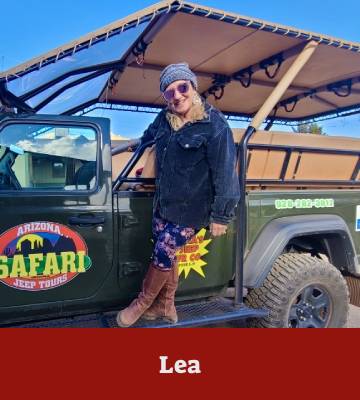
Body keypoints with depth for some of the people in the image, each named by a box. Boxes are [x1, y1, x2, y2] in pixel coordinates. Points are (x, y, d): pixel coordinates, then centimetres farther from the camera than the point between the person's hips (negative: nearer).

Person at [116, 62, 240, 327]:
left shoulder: (215, 126, -18)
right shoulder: (165, 118, 2)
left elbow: (225, 173, -18)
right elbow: (148, 136, 26)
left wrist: (221, 216, -17)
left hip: (190, 211, -6)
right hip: (163, 204, 7)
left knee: (163, 256, 3)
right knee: (166, 254, 16)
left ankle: (143, 303, 29)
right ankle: (165, 305, 37)